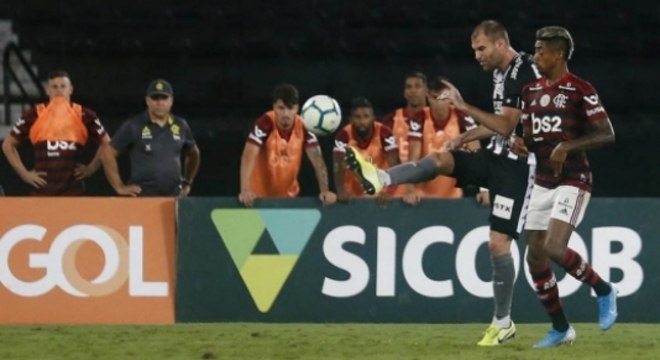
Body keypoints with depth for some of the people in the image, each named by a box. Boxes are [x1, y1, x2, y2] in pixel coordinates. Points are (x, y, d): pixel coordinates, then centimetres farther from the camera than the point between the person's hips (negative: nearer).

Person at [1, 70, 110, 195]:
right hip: (42, 189, 0)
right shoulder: (34, 115, 5)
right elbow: (8, 144, 13)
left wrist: (90, 168, 5)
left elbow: (106, 143, 17)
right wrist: (24, 173, 4)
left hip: (73, 190, 0)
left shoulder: (84, 116, 6)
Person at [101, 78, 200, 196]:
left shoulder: (181, 126, 12)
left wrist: (188, 183, 22)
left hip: (174, 198, 4)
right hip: (142, 198, -4)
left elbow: (193, 153, 29)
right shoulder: (133, 126, -1)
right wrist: (120, 187, -3)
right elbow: (108, 153, 1)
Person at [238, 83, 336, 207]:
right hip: (260, 195, -3)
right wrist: (245, 191, -44)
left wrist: (325, 191, -31)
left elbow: (317, 161, -14)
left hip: (289, 194, 3)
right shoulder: (265, 123, -22)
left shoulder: (303, 126, -13)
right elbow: (249, 156, -31)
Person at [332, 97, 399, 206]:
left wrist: (389, 192, -36)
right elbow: (339, 167, -21)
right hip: (353, 195, 0)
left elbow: (393, 166, -20)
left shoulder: (384, 133, -18)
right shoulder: (344, 135, -16)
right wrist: (341, 192, -38)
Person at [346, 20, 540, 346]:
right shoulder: (500, 72, 11)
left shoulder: (524, 74, -19)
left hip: (517, 164, -9)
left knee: (498, 242, -8)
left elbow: (506, 126, -25)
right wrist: (464, 137, 13)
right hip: (496, 155, 9)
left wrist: (463, 106, -27)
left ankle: (503, 322, 1)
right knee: (440, 159, -10)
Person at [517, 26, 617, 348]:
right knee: (535, 258, 2)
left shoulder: (580, 90, -10)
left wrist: (567, 146, -24)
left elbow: (607, 134, -14)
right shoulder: (531, 91, 11)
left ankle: (603, 290, 3)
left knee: (554, 249, -22)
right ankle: (560, 329, 15)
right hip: (542, 182, 7)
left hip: (573, 180, -7)